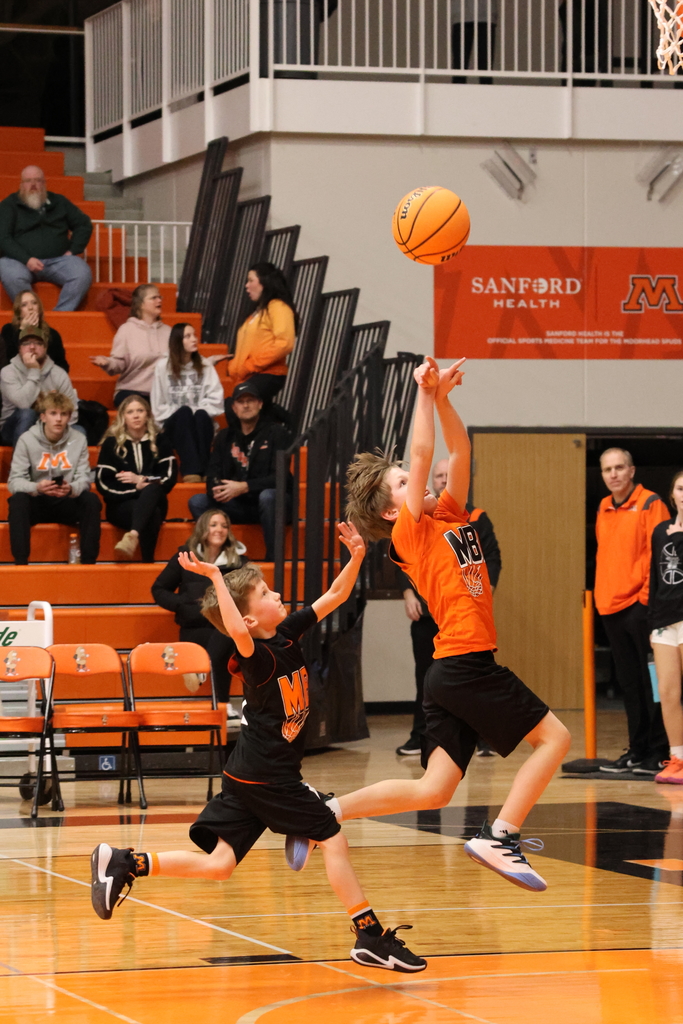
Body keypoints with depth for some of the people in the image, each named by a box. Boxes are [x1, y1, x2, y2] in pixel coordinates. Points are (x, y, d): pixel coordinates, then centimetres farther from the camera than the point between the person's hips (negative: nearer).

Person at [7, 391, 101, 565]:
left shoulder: (78, 440, -4)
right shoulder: (27, 440, -9)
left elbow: (84, 478, -7)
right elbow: (14, 481, -13)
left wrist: (71, 489, -32)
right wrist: (36, 488, -35)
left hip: (66, 504, 1)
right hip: (36, 503, -1)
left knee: (91, 500, -27)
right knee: (18, 500, -32)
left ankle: (89, 561, -26)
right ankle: (20, 561, -32)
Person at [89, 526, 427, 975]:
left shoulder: (289, 633, 6)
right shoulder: (258, 656, -18)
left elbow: (334, 597, 11)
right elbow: (237, 631, -42)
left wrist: (357, 557, -2)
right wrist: (216, 578, -40)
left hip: (247, 776, 9)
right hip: (269, 776, -9)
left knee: (218, 864, 6)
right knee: (332, 837, 0)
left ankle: (125, 863, 1)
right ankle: (371, 936, 5)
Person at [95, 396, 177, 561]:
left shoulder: (160, 441, 9)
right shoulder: (111, 443, 3)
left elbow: (169, 479, 0)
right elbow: (103, 484, -4)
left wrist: (140, 479, -12)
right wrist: (136, 487, -12)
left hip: (153, 502, 1)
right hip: (121, 505, -1)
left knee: (152, 489, -38)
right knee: (151, 516, -37)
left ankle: (133, 535, -61)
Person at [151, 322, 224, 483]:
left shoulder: (205, 366, 9)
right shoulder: (163, 366, 3)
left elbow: (215, 399, 0)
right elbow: (158, 405, 2)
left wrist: (198, 412, -15)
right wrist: (181, 415, -9)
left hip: (199, 426, 1)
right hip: (173, 426, -1)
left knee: (201, 415, -31)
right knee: (184, 411, -33)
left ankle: (206, 470, -43)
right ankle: (191, 470, -50)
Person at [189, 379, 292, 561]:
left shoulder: (275, 432, -4)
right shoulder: (225, 437, 11)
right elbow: (212, 474, 6)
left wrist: (244, 487, -26)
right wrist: (216, 489, -20)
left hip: (271, 504, -4)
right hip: (239, 506, 4)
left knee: (267, 496, -38)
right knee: (197, 502, -15)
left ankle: (273, 558, -32)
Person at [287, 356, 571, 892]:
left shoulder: (450, 517, 17)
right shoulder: (411, 533, -4)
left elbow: (459, 450, 16)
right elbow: (423, 453, -9)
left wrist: (443, 397, 5)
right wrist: (426, 393, -5)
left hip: (456, 670, 8)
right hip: (466, 662, -8)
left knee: (433, 790, 4)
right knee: (554, 736, -6)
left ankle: (326, 811, 4)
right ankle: (500, 837, -10)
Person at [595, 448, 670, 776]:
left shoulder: (650, 504, -6)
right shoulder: (604, 509, 14)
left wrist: (647, 596, -14)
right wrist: (602, 594, 14)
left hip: (640, 606, -7)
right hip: (611, 608, 7)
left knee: (652, 682, -4)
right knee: (629, 684, 11)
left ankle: (659, 752, -1)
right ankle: (638, 750, 16)